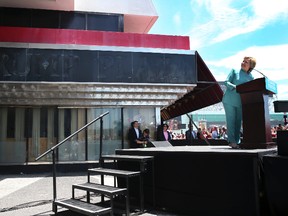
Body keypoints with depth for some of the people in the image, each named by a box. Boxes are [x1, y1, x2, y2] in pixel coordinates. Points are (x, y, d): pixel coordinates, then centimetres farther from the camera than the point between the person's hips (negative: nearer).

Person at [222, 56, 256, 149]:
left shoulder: (251, 77, 11)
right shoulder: (235, 71, 3)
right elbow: (226, 82, -5)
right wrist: (235, 87, -21)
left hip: (240, 102, 4)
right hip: (229, 100, -3)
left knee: (238, 121, 4)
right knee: (231, 120, -5)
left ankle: (237, 141, 11)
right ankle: (232, 141, -3)